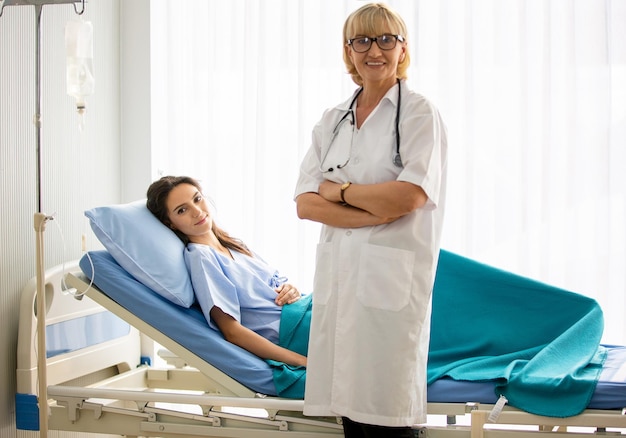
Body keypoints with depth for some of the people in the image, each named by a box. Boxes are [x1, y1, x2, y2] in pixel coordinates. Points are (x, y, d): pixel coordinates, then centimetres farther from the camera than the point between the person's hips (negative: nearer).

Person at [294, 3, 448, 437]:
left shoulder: (419, 112, 1)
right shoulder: (332, 120, 16)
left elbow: (410, 195, -13)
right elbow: (305, 203, 5)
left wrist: (338, 191, -2)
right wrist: (373, 213, -10)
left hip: (391, 273, -5)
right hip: (337, 271, 5)